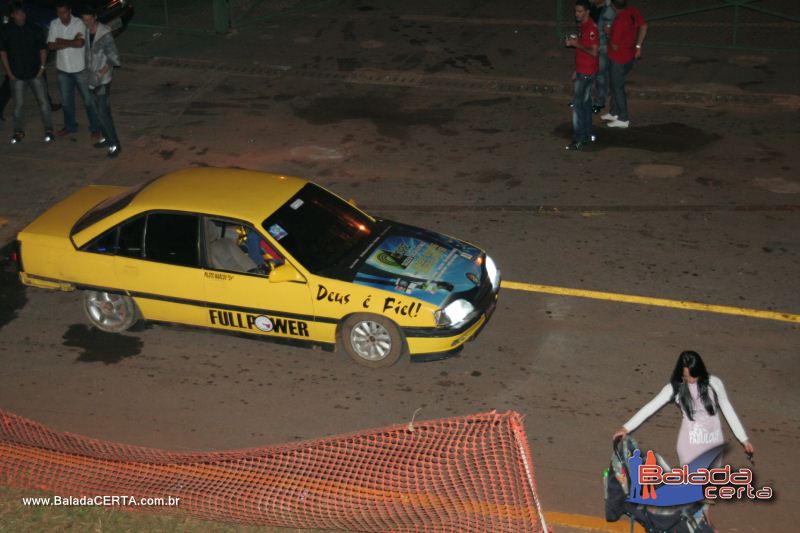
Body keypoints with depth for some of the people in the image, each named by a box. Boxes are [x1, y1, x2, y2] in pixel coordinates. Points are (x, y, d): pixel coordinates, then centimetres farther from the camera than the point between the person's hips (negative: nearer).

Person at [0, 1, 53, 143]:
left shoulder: (33, 29, -1)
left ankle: (49, 130, 7)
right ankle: (19, 132, 17)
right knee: (18, 104, 6)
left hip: (35, 73, 0)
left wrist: (42, 67, -3)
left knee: (43, 101, -2)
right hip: (17, 75, 0)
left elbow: (43, 48, 6)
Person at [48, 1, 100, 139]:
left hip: (79, 68, -4)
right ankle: (70, 126, 35)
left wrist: (62, 41, -16)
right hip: (63, 69, 4)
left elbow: (80, 43, -28)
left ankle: (95, 128, 16)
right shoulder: (54, 24, -4)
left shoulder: (79, 23, -15)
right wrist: (71, 42, -18)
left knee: (88, 99, 4)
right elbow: (51, 45, -11)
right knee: (66, 100, 17)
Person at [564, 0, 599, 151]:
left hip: (587, 72, -10)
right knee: (585, 103, 14)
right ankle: (587, 134, 22)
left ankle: (578, 139, -6)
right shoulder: (583, 26, 11)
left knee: (578, 104, -8)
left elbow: (593, 52, -23)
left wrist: (576, 44, -20)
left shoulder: (591, 28, -19)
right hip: (582, 71, 10)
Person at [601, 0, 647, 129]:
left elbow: (615, 46, -24)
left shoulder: (619, 21, -31)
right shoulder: (633, 11, -7)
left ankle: (623, 119, 16)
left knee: (618, 88, 7)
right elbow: (643, 27, 8)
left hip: (618, 59, -8)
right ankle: (614, 113, 36)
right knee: (615, 85, 23)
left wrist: (609, 37, -4)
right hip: (629, 56, 8)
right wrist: (638, 46, 16)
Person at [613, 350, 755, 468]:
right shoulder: (675, 387, -8)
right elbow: (650, 408, -11)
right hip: (690, 443, -1)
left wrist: (744, 439, 4)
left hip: (714, 442, 1)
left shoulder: (714, 383, -5)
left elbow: (728, 411, 3)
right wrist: (626, 428, -19)